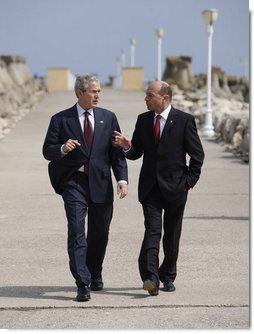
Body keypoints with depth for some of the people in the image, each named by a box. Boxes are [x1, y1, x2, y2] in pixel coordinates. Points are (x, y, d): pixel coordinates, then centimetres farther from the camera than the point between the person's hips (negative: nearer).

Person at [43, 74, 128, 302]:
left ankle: (95, 276, 32)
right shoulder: (61, 120, 1)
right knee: (77, 232, -12)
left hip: (101, 183, 3)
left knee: (100, 234, 12)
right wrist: (63, 149, -22)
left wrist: (122, 179, -7)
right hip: (74, 183, -3)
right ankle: (83, 284, -13)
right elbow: (47, 151, 1)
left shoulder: (108, 118, 8)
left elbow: (117, 152, 5)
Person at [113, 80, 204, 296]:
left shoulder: (184, 120, -4)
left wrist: (189, 181, -5)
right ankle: (151, 278, -21)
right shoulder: (143, 120, 8)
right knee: (152, 230, -11)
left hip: (175, 187, -2)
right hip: (150, 187, 2)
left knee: (171, 234, 8)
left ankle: (168, 277, 20)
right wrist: (127, 146, -11)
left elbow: (197, 154, -1)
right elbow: (136, 153, 10)